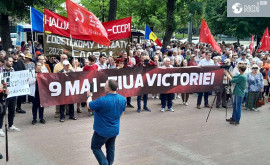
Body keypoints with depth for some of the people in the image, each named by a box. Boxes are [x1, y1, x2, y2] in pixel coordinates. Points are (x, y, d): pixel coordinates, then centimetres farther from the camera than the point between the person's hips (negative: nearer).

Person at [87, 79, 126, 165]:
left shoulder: (102, 101, -30)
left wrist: (89, 96, 6)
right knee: (110, 148, 24)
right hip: (115, 130, 6)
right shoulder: (123, 99, -10)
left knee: (95, 147, 15)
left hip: (103, 131, -6)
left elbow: (89, 106, -12)